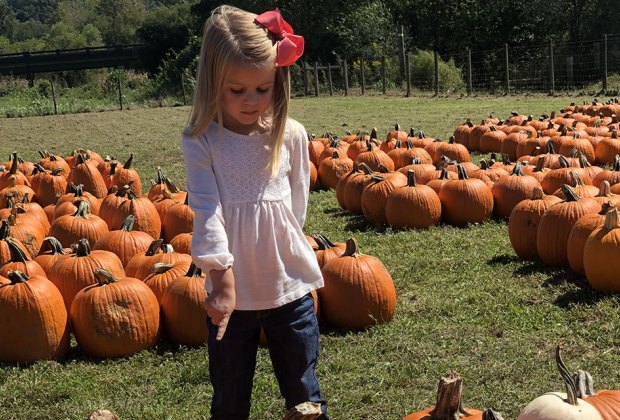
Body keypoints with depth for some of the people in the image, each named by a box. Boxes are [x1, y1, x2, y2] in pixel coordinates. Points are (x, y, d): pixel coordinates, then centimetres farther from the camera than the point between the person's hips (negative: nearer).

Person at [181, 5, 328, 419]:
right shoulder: (201, 141, -7)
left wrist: (274, 254, 3)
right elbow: (206, 211, -15)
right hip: (231, 291, -1)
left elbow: (296, 207, 6)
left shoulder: (291, 136, -2)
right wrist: (224, 280, -23)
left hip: (289, 287, 1)